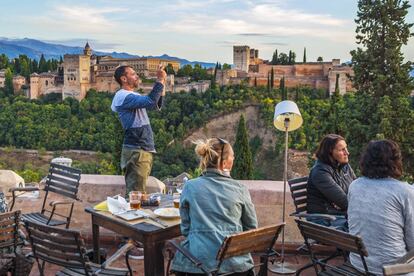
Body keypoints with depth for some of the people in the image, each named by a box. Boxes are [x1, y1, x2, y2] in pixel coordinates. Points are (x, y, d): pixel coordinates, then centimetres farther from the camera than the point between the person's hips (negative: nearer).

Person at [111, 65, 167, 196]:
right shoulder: (123, 96, -13)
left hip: (144, 150, 10)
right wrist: (160, 81, -16)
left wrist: (162, 84, 13)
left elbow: (157, 106, 24)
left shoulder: (133, 95, 19)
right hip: (136, 151, -10)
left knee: (138, 191, 14)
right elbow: (150, 101, -26)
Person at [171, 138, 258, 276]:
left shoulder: (190, 187, -2)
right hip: (235, 262, 0)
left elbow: (185, 228, 5)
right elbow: (251, 227, 7)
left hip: (199, 261, 0)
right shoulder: (240, 189, -3)